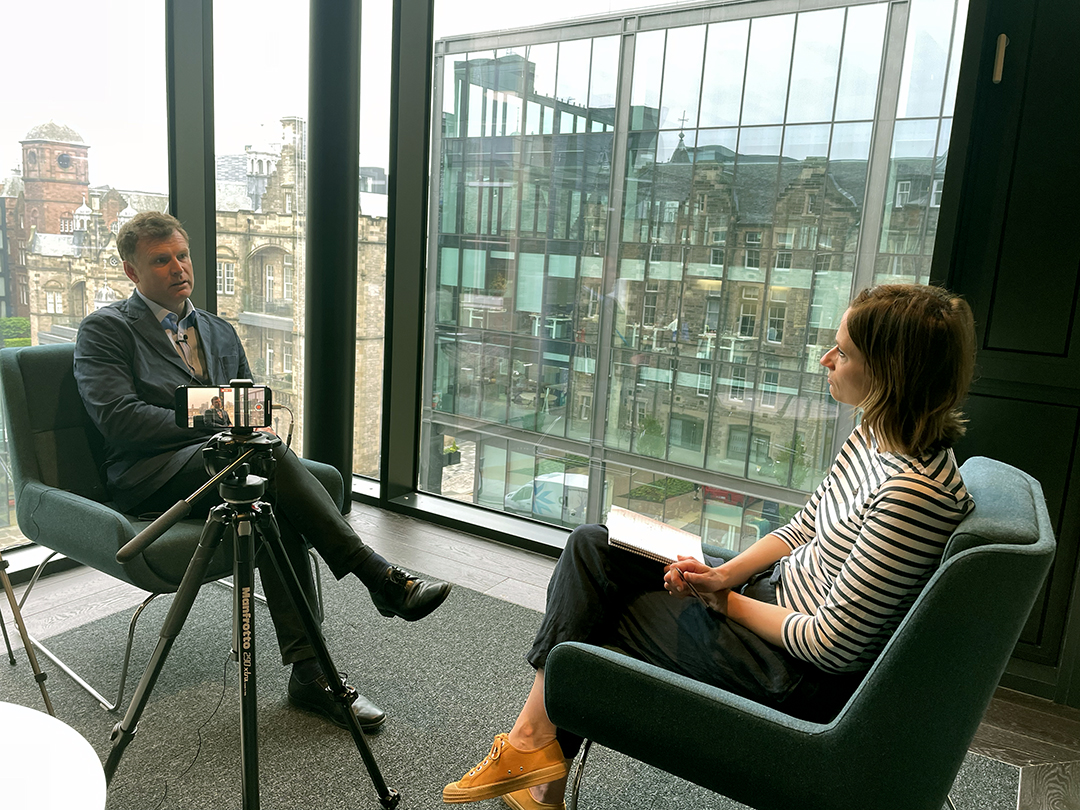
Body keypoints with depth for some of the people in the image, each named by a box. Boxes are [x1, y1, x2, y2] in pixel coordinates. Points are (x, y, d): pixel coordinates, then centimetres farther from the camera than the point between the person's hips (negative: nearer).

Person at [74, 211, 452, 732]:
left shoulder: (220, 332, 24)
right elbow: (118, 419, -10)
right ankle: (380, 577, -32)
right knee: (265, 453, -34)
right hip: (148, 479, -5)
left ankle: (309, 672, -29)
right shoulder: (105, 330, 5)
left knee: (274, 510, -31)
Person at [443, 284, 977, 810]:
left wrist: (727, 602, -12)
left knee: (593, 608, 0)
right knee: (591, 546, 3)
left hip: (805, 678, -9)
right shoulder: (873, 436, -1)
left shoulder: (916, 493, -29)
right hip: (777, 589, 9)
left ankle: (536, 740, 24)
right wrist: (726, 572, -6)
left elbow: (833, 645, -26)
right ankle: (536, 740, 9)